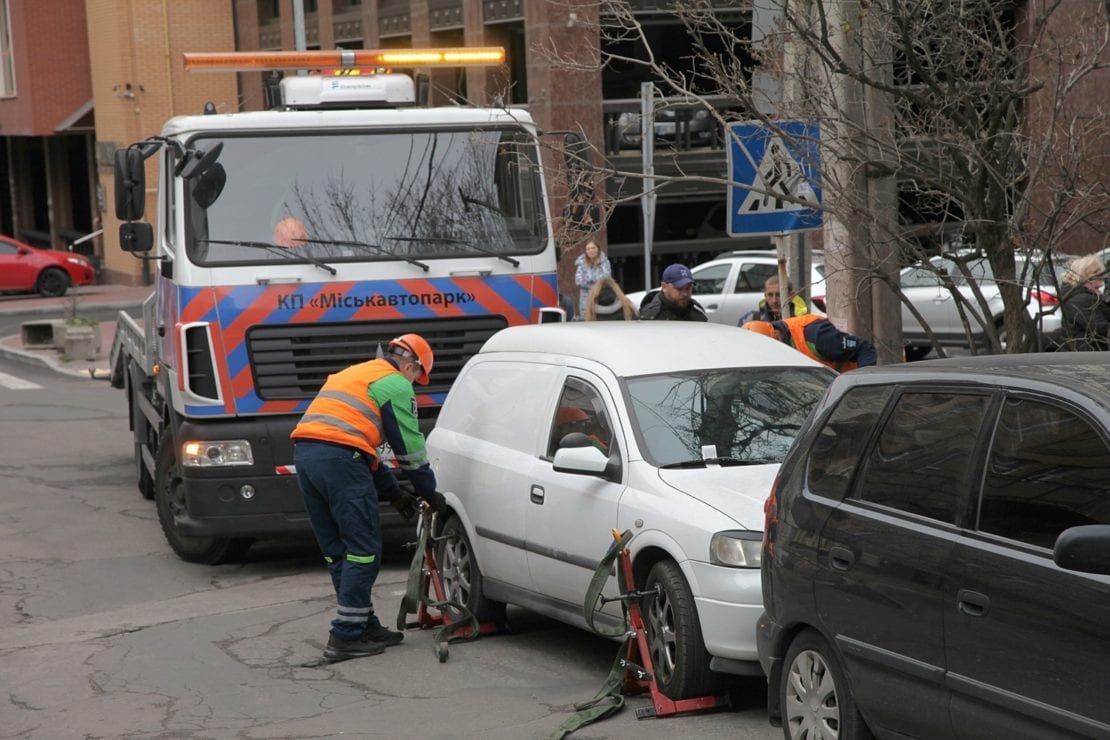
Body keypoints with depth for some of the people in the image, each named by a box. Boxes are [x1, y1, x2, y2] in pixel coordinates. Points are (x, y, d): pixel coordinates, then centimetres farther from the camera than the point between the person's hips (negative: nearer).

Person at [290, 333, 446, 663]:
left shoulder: (353, 374, 32)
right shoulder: (396, 385, 5)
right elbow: (411, 447, 4)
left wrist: (393, 492, 32)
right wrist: (430, 494, 17)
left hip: (304, 451, 9)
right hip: (340, 460, -9)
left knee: (337, 550, 14)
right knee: (363, 550, -3)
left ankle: (365, 626, 21)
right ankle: (345, 636, -5)